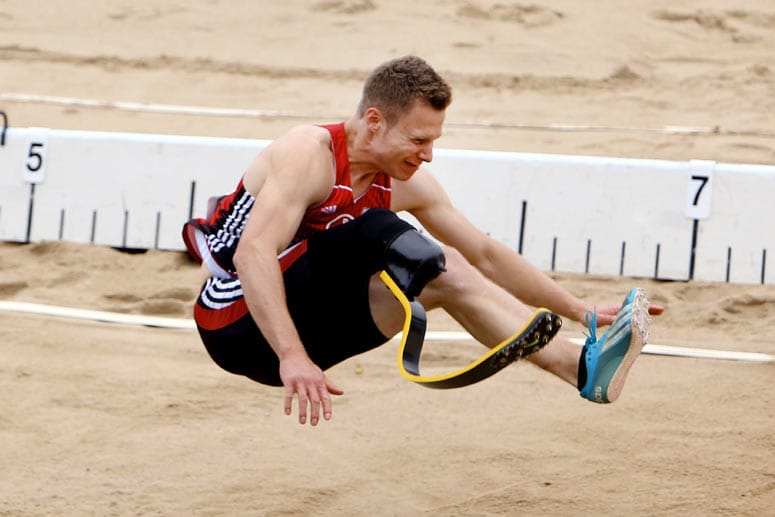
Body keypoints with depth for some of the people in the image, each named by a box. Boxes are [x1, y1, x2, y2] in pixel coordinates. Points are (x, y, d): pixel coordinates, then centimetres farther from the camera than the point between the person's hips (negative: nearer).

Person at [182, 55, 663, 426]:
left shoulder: (406, 183, 2)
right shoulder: (310, 154, -22)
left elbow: (486, 254, 12)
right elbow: (253, 254, -35)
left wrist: (579, 309, 10)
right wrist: (292, 357, -45)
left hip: (300, 332, 8)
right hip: (239, 324, -8)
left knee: (444, 271, -3)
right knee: (376, 234, -22)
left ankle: (583, 366, -8)